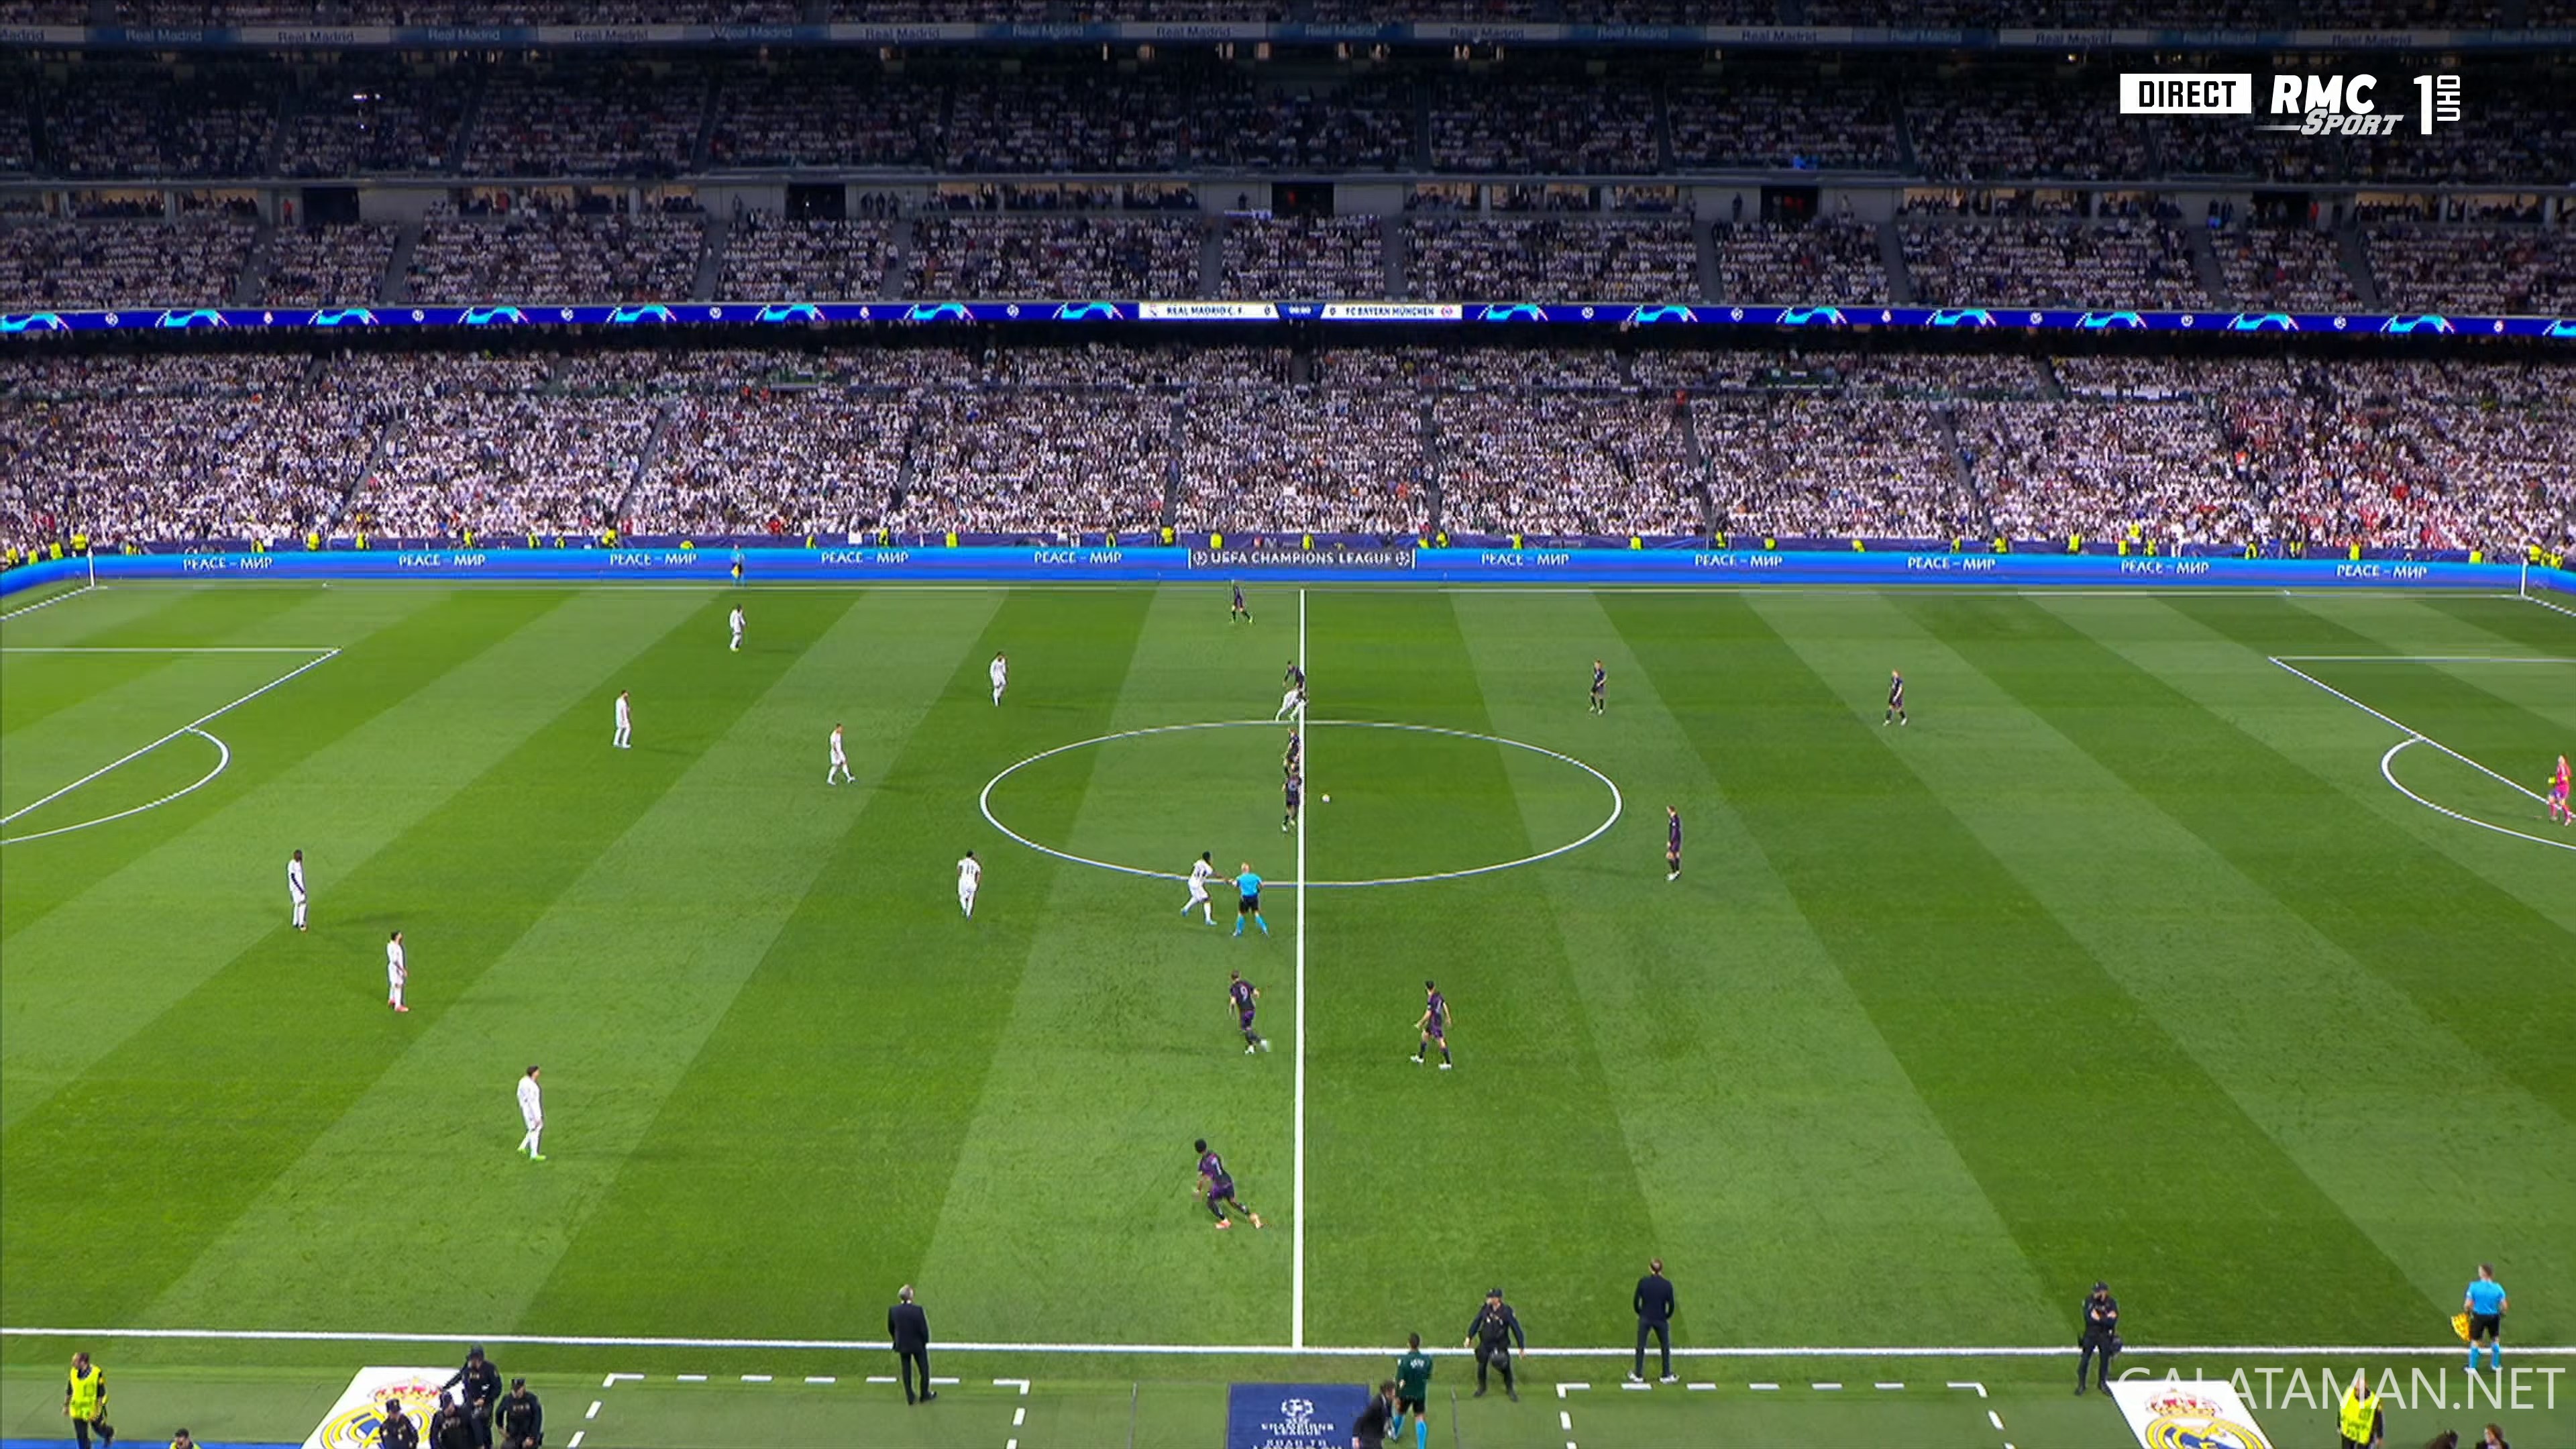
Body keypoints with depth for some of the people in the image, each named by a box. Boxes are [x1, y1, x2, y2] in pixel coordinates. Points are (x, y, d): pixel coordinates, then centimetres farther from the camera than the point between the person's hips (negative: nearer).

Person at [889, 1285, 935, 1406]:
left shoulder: (893, 1311, -13)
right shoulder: (917, 1310, -25)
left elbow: (890, 1329, 0)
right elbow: (924, 1328, -19)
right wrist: (925, 1341, 0)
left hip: (902, 1346, 3)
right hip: (918, 1344, -3)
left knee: (906, 1371, 16)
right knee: (924, 1369, 18)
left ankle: (910, 1398, 23)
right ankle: (925, 1395, 30)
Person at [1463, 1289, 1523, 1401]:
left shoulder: (1507, 1312, -21)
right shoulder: (1486, 1309, -11)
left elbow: (1516, 1328, -14)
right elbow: (1476, 1322, 3)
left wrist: (1522, 1347, -10)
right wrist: (1469, 1337, 5)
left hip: (1501, 1345, -3)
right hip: (1485, 1344, 3)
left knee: (1506, 1368, 5)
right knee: (1481, 1366, 14)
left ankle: (1510, 1390, 29)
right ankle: (1481, 1388, 39)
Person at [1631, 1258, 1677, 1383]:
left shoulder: (1643, 1282, -12)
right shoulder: (1667, 1284, -14)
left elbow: (1636, 1301, -7)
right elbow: (1671, 1305, -9)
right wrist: (1667, 1317, 9)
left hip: (1645, 1319, 0)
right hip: (1661, 1320, 0)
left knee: (1640, 1347, 15)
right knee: (1665, 1347, 19)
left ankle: (1638, 1375, 23)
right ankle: (1667, 1376, 27)